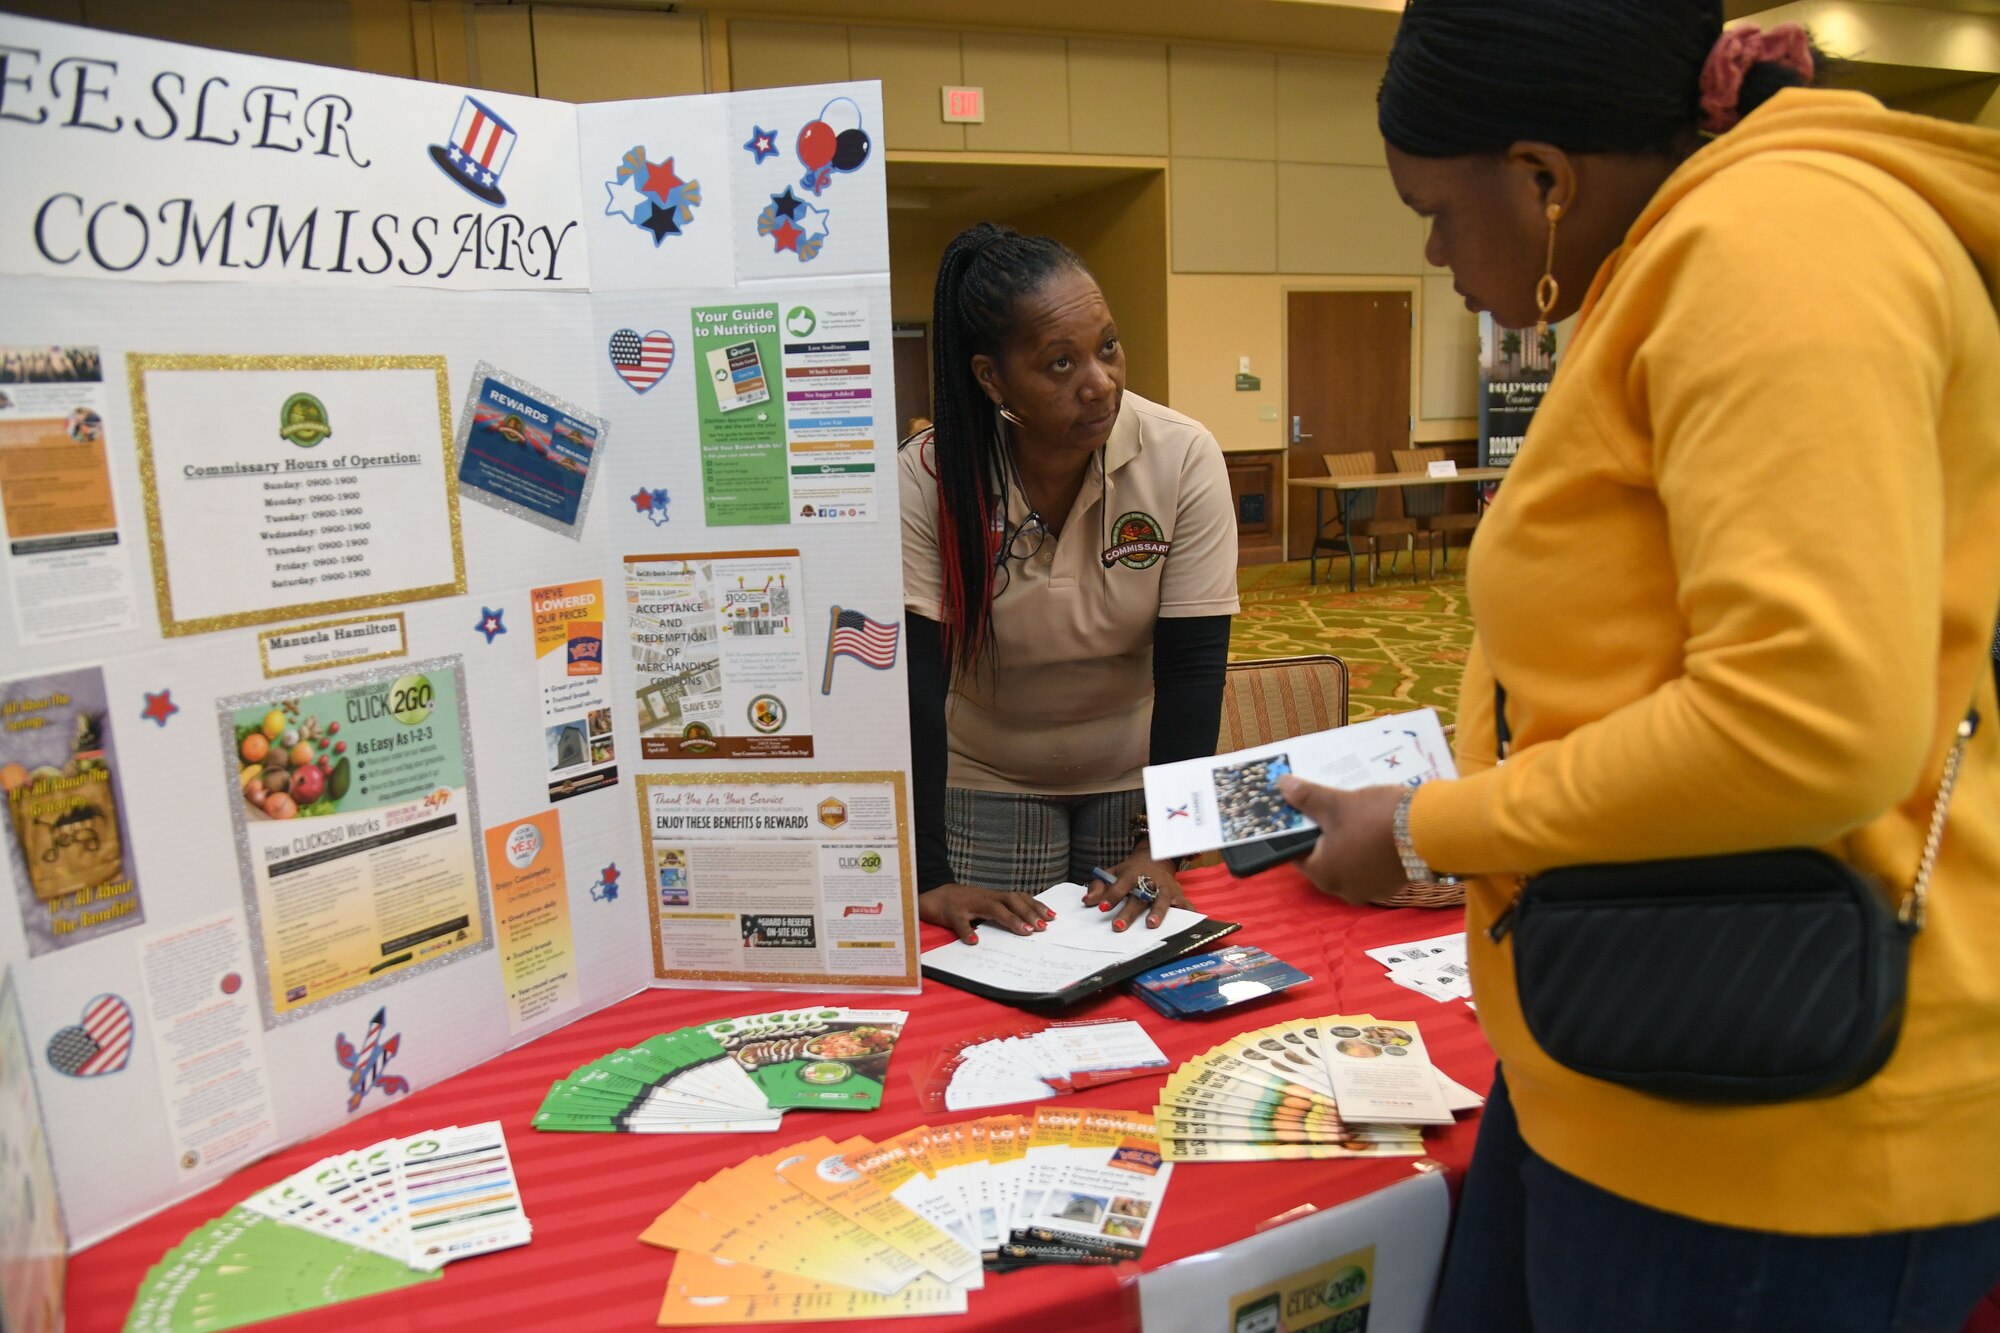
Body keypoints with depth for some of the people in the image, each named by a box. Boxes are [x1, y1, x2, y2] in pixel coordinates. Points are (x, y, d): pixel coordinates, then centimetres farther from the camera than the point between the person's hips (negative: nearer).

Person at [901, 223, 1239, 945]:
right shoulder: (925, 479, -22)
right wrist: (930, 877, -28)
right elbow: (912, 680, -23)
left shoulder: (1184, 459, -20)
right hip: (985, 774, 0)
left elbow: (1190, 668, -17)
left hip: (1139, 768, 1)